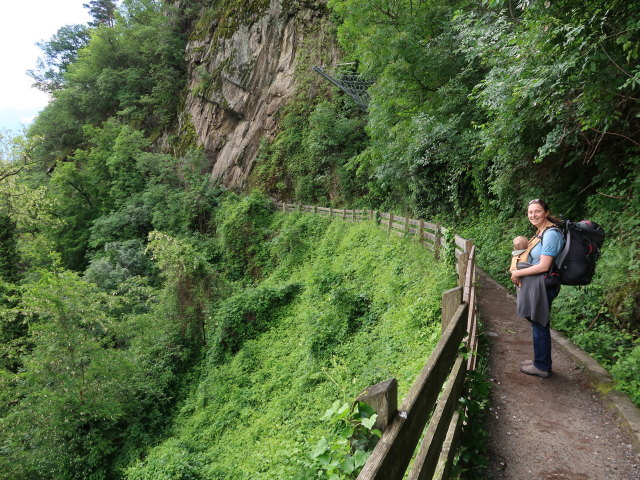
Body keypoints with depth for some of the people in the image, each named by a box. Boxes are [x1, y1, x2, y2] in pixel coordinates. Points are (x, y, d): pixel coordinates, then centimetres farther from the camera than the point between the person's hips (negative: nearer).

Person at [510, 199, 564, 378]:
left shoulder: (551, 234, -19)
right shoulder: (541, 232, 11)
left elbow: (544, 266, -22)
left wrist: (518, 273, -12)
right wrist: (518, 272, 4)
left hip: (543, 285, -10)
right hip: (535, 284, 10)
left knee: (539, 325, 2)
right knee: (538, 324, 18)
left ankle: (542, 367, 15)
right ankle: (540, 360, 32)